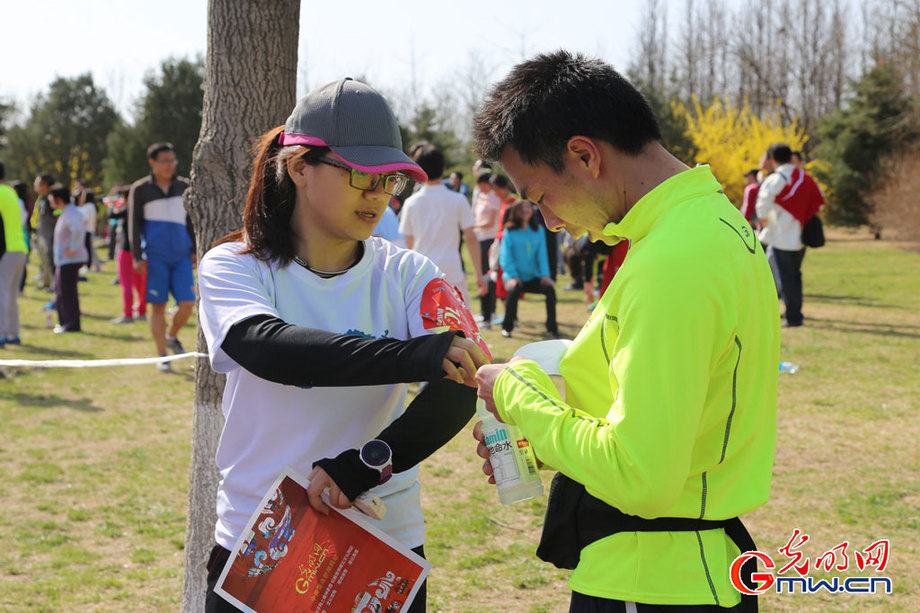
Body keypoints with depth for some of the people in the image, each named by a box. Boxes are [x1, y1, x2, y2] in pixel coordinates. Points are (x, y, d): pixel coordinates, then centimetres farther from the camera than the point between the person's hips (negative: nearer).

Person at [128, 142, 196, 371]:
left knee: (187, 303, -6)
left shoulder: (184, 187, 12)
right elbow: (134, 224, 3)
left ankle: (171, 336, 22)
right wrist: (137, 257, -3)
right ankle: (162, 356, 9)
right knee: (158, 306, -1)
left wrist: (194, 250, 11)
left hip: (181, 256, 3)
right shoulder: (140, 189, 3)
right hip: (155, 256, -3)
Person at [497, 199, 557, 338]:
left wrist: (545, 275, -8)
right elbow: (506, 258, -5)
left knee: (549, 289, -24)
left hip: (532, 276, 3)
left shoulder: (538, 230, 10)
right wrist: (512, 276, -19)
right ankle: (507, 327, -12)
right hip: (514, 276, -3)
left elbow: (542, 255, 7)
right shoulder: (510, 232, 0)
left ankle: (552, 327, -10)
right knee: (514, 290, -34)